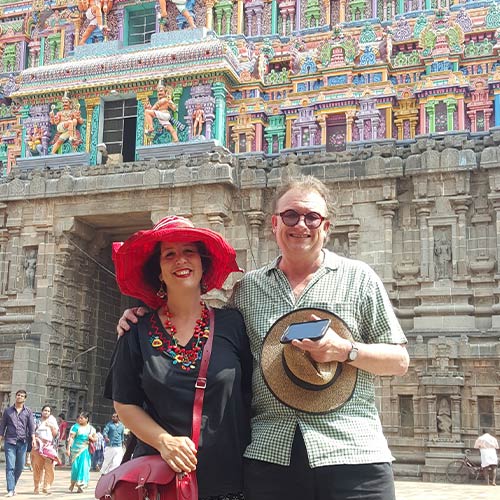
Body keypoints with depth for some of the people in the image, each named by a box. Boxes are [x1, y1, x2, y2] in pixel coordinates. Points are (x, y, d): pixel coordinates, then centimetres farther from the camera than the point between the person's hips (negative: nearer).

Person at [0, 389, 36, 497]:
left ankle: (13, 485, 27)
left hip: (23, 442, 1)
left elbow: (32, 426, 1)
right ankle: (10, 490, -8)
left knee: (20, 466, 7)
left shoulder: (28, 412, 8)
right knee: (10, 466, -8)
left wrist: (33, 439, -12)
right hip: (10, 441, -1)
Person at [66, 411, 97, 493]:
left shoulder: (91, 428, 9)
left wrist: (91, 438, -7)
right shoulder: (76, 426, -3)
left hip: (85, 450, 3)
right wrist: (68, 448, -15)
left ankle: (80, 485, 4)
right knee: (75, 466, -5)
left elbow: (95, 439, 15)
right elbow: (71, 438, -8)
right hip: (76, 449, -3)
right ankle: (72, 483, 17)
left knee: (84, 467, -3)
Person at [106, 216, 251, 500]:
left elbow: (253, 393, 4)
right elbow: (125, 404, 3)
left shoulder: (232, 324, 0)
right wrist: (164, 441, -12)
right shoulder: (139, 333, 2)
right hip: (160, 476, 0)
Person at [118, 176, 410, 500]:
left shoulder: (358, 278, 7)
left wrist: (344, 350, -12)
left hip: (351, 452, -1)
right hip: (269, 453, 2)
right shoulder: (247, 288, 13)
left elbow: (399, 362, 6)